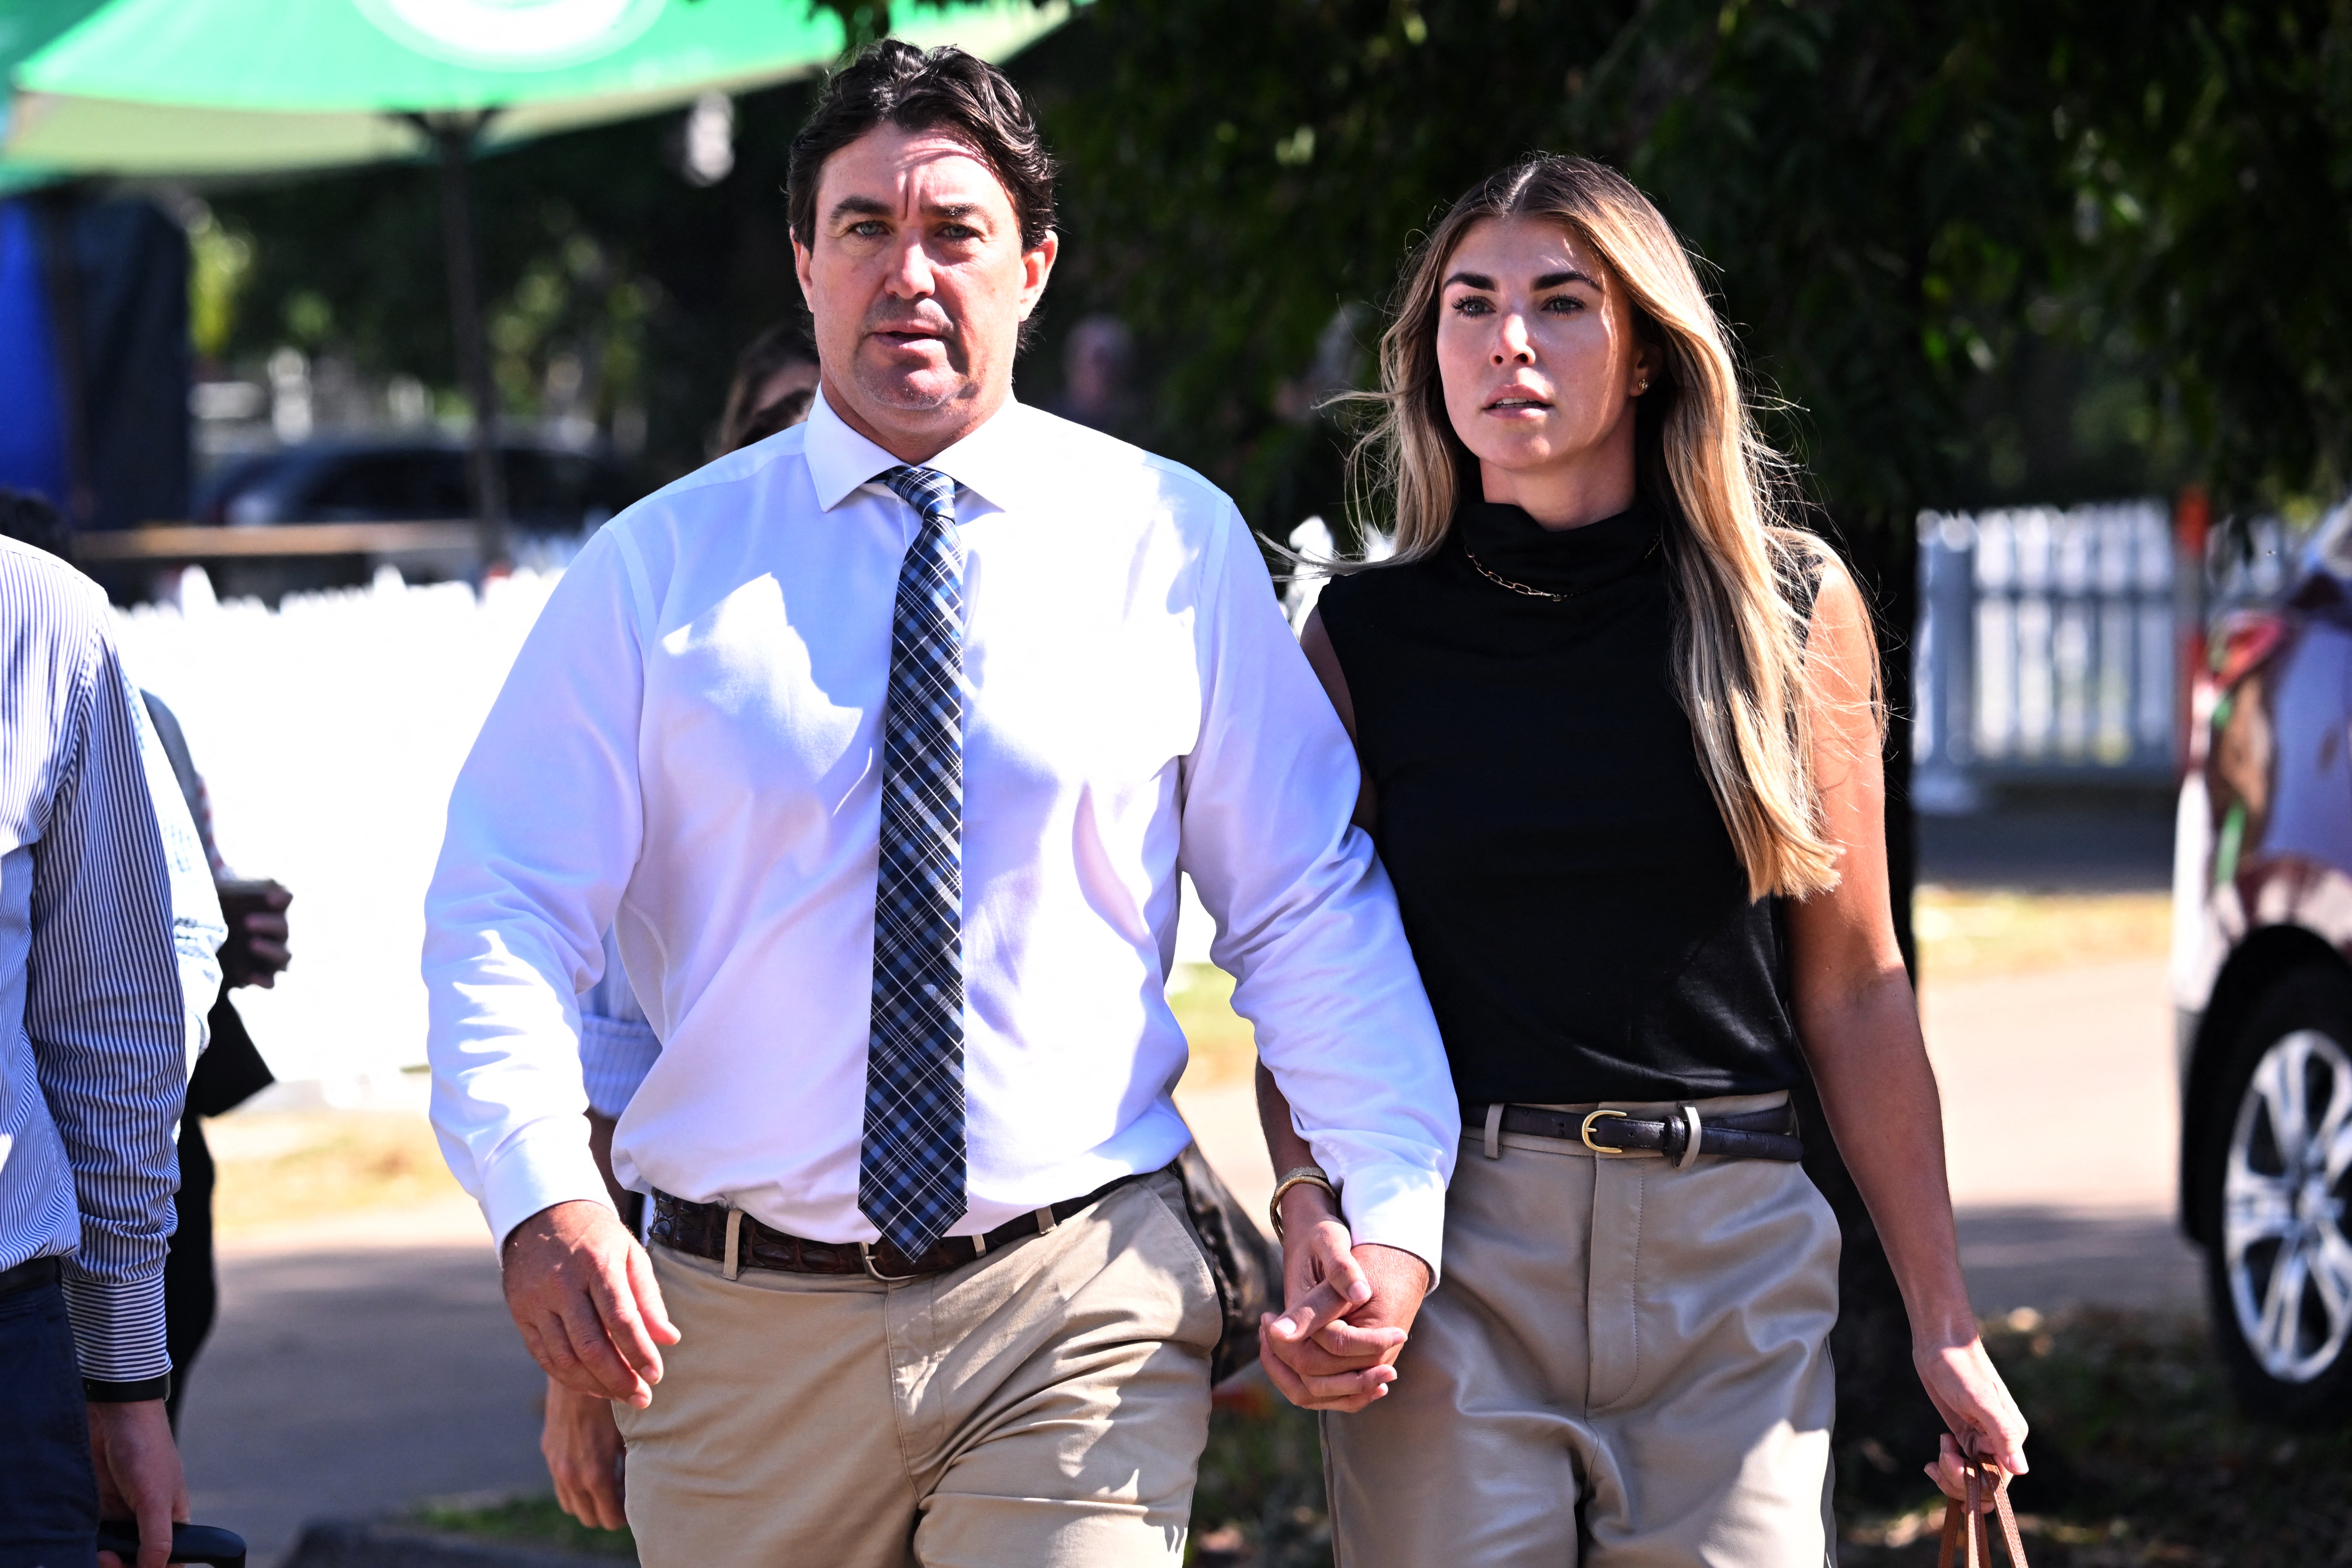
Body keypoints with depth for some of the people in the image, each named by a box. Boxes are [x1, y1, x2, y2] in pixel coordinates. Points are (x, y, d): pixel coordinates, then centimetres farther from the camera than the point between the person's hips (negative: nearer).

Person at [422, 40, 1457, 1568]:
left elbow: (1308, 907, 6)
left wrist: (1391, 1212, -6)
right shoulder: (659, 566, 3)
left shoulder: (1173, 543, 4)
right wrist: (542, 1197, -18)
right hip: (742, 1324, 1)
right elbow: (503, 912, 0)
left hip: (1079, 1321, -1)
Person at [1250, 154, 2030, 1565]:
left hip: (1736, 1269, 1)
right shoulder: (1366, 636, 5)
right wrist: (1312, 1212, -14)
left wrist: (1944, 1324, 6)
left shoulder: (1791, 608, 5)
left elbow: (1855, 995, 7)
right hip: (1448, 1262, 0)